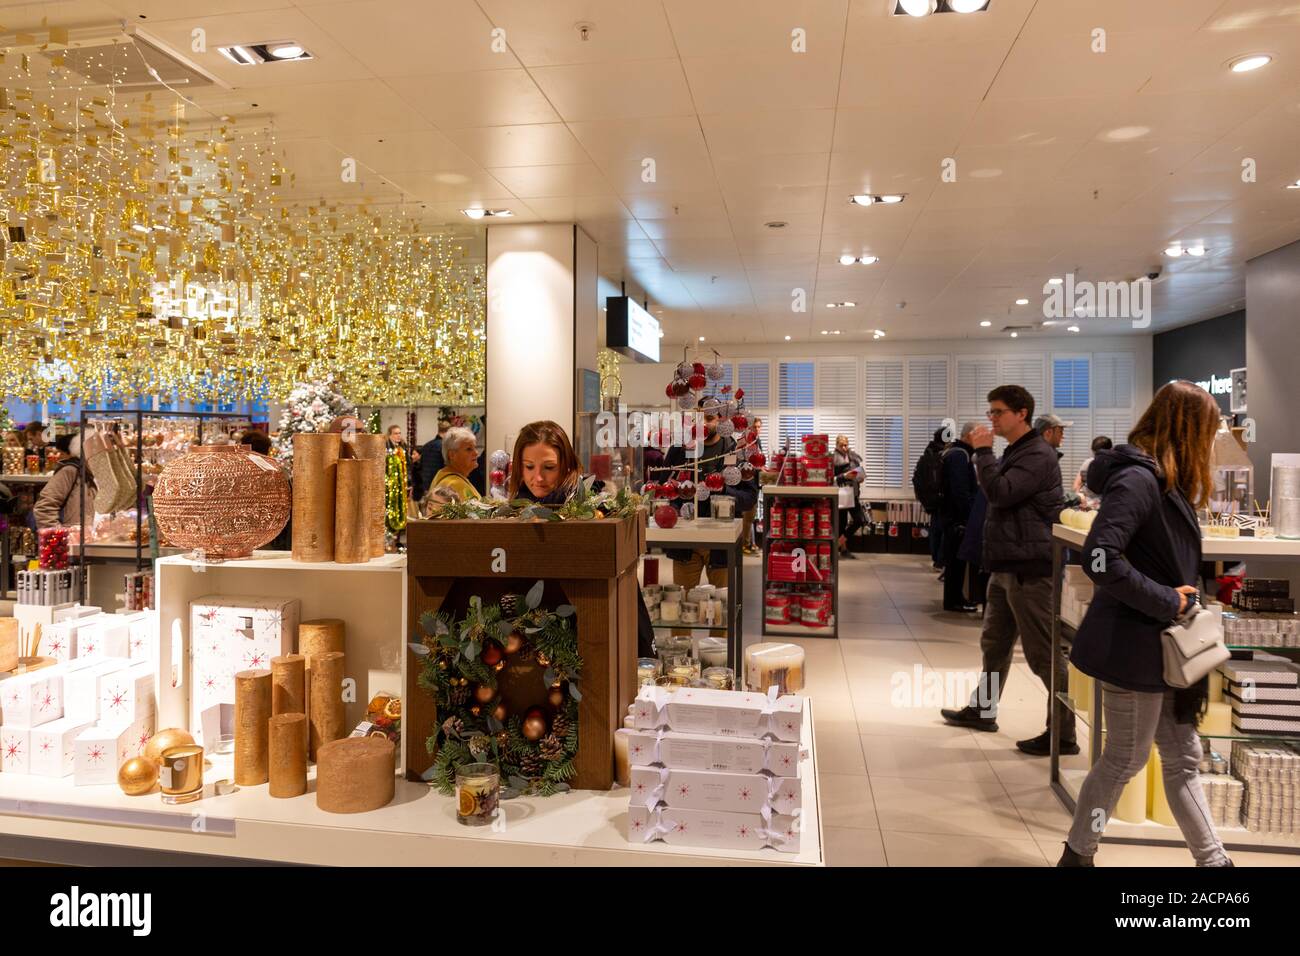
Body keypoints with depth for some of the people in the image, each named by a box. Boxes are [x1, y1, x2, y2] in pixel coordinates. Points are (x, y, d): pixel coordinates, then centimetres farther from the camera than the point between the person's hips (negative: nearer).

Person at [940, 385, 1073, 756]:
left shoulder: (1038, 455, -15)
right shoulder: (1014, 452, 18)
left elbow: (1000, 493, -25)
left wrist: (983, 451, -16)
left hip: (1029, 568, -10)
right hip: (1007, 566, 10)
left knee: (1044, 654, -4)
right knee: (994, 643, 19)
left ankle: (1063, 734, 4)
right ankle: (983, 710, 31)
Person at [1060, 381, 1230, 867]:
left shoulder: (1163, 481, 10)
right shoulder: (1138, 479, -20)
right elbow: (1100, 559, -31)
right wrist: (1166, 601, -22)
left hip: (1161, 646, 9)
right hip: (1134, 645, -9)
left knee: (1182, 759, 18)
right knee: (1125, 760, 6)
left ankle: (1213, 859, 31)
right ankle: (1077, 854, 23)